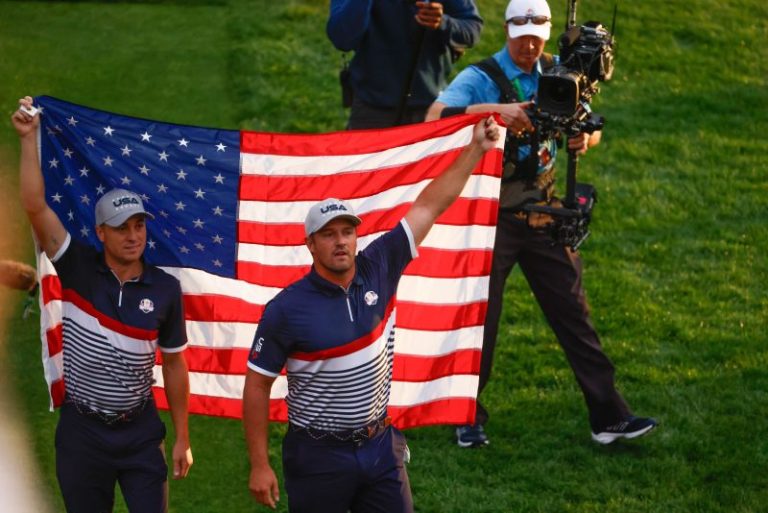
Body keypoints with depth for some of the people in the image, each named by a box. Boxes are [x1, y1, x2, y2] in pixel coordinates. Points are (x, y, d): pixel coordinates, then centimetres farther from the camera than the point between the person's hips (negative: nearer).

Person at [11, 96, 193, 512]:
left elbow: (173, 364, 5)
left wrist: (182, 438, 5)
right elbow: (35, 207, -16)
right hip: (82, 431, 0)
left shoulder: (165, 288, -3)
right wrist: (29, 138, -23)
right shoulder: (78, 271, -6)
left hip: (140, 432, 0)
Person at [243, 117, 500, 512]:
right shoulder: (287, 309, -13)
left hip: (380, 446, 4)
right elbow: (257, 385, -7)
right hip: (318, 457, -4)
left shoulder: (377, 272, -3)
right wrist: (259, 465, -9)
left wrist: (475, 150, -1)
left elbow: (428, 207, 1)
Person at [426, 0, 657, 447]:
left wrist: (584, 137, -17)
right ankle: (469, 419, 16)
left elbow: (592, 127, 8)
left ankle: (608, 416, 4)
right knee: (480, 317, 2)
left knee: (573, 311, 3)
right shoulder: (480, 79, -10)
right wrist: (497, 109, -38)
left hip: (543, 213, 4)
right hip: (491, 214, -4)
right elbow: (435, 116, -26)